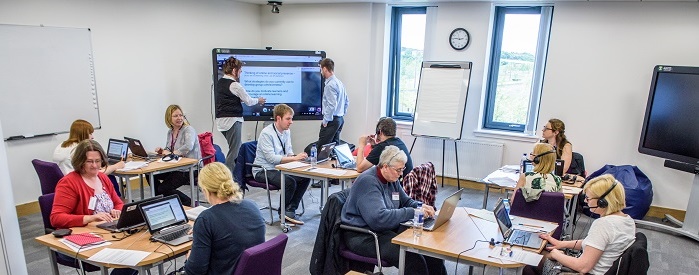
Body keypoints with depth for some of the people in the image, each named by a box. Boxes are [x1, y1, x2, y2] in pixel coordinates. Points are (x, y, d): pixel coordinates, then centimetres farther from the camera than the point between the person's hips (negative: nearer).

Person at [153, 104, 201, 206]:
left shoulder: (189, 130, -13)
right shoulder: (170, 132, 12)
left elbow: (188, 147, -32)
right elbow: (168, 150, 23)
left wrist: (171, 153, -21)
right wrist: (162, 151, 0)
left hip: (190, 169, -8)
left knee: (164, 188, -15)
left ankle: (191, 204, -1)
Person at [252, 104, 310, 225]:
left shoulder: (286, 131, 5)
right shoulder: (266, 133, -19)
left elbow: (289, 151, 11)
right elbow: (271, 158, -26)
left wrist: (296, 157, -12)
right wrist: (294, 158, -29)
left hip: (279, 168, 8)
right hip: (263, 171, -8)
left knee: (306, 177, -11)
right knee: (290, 182, -30)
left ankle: (290, 210, -5)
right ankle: (283, 212, -4)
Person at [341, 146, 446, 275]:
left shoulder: (392, 178, 7)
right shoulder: (368, 182, -19)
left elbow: (406, 201, 19)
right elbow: (379, 218, -30)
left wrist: (421, 207, -3)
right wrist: (413, 212, -25)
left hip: (388, 230, 9)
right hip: (363, 236, -8)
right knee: (413, 259, -28)